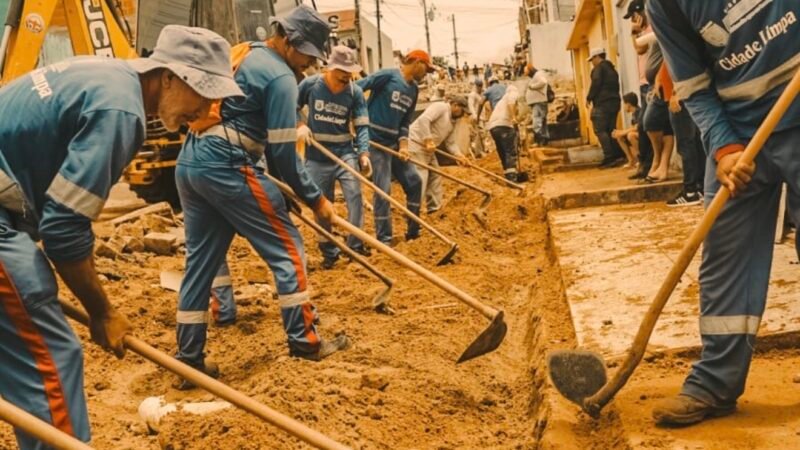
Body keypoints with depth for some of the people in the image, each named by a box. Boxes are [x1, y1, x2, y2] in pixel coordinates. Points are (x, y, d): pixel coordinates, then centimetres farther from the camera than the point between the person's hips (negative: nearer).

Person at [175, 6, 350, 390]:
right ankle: (304, 341, 10)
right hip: (227, 168, -9)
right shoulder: (280, 76, -7)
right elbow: (282, 153, -10)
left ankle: (189, 360, 14)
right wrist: (315, 198, 1)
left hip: (189, 164, 9)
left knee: (200, 261, 12)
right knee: (286, 248, 4)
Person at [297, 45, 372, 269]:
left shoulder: (355, 92, -7)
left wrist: (364, 154, -20)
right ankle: (329, 252, 19)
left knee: (354, 196, -14)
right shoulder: (310, 85, -8)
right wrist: (301, 125, -11)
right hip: (317, 157, 0)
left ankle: (355, 245, 0)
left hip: (345, 153, 0)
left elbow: (362, 125, -7)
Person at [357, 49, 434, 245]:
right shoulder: (388, 76, -12)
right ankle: (384, 240, 1)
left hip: (394, 143, 8)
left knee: (414, 181, 10)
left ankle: (413, 231, 22)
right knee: (383, 189, -8)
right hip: (375, 142, -8)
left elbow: (405, 121, 11)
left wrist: (403, 144, -5)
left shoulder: (414, 89, 11)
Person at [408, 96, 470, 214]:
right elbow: (423, 119, -25)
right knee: (419, 178, -14)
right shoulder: (440, 107, -11)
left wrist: (458, 154, 0)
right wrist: (428, 140, -28)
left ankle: (434, 208, 23)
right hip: (416, 143, -10)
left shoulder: (452, 122, 18)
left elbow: (450, 142, 17)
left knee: (435, 176, 14)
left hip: (427, 148, 11)